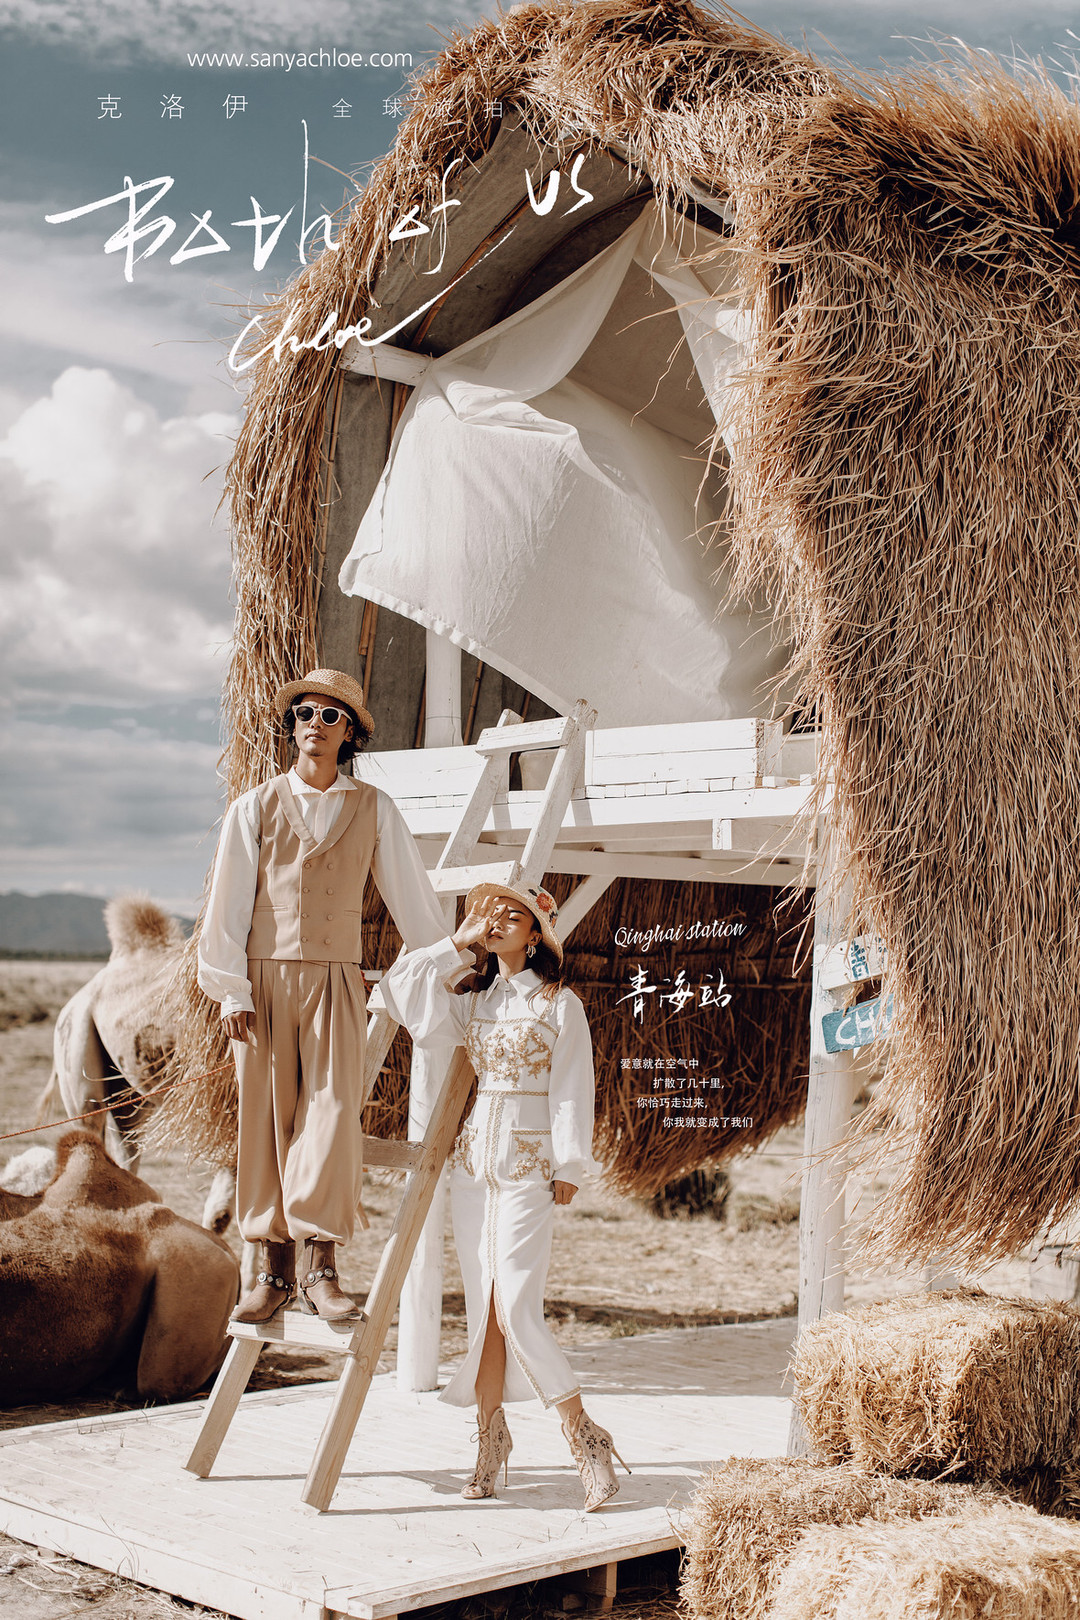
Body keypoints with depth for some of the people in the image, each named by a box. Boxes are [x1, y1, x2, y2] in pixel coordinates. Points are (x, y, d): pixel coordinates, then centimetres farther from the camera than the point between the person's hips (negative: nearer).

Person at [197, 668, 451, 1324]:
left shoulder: (375, 809, 7)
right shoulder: (255, 807, 6)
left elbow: (412, 895, 13)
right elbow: (227, 905, 5)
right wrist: (232, 992, -2)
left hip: (334, 981, 0)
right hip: (262, 980, 1)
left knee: (333, 1115, -11)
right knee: (266, 1118, 1)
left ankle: (322, 1268, -5)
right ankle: (276, 1270, 8)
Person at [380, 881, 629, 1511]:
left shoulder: (560, 1004, -2)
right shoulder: (474, 998, 12)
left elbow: (572, 1089, -4)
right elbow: (400, 989, 4)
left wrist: (568, 1168, -9)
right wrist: (457, 942, 3)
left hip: (529, 1164, -5)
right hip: (475, 1157, 5)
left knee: (517, 1310, -12)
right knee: (482, 1308, 6)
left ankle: (587, 1438, -1)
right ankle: (492, 1435, 16)